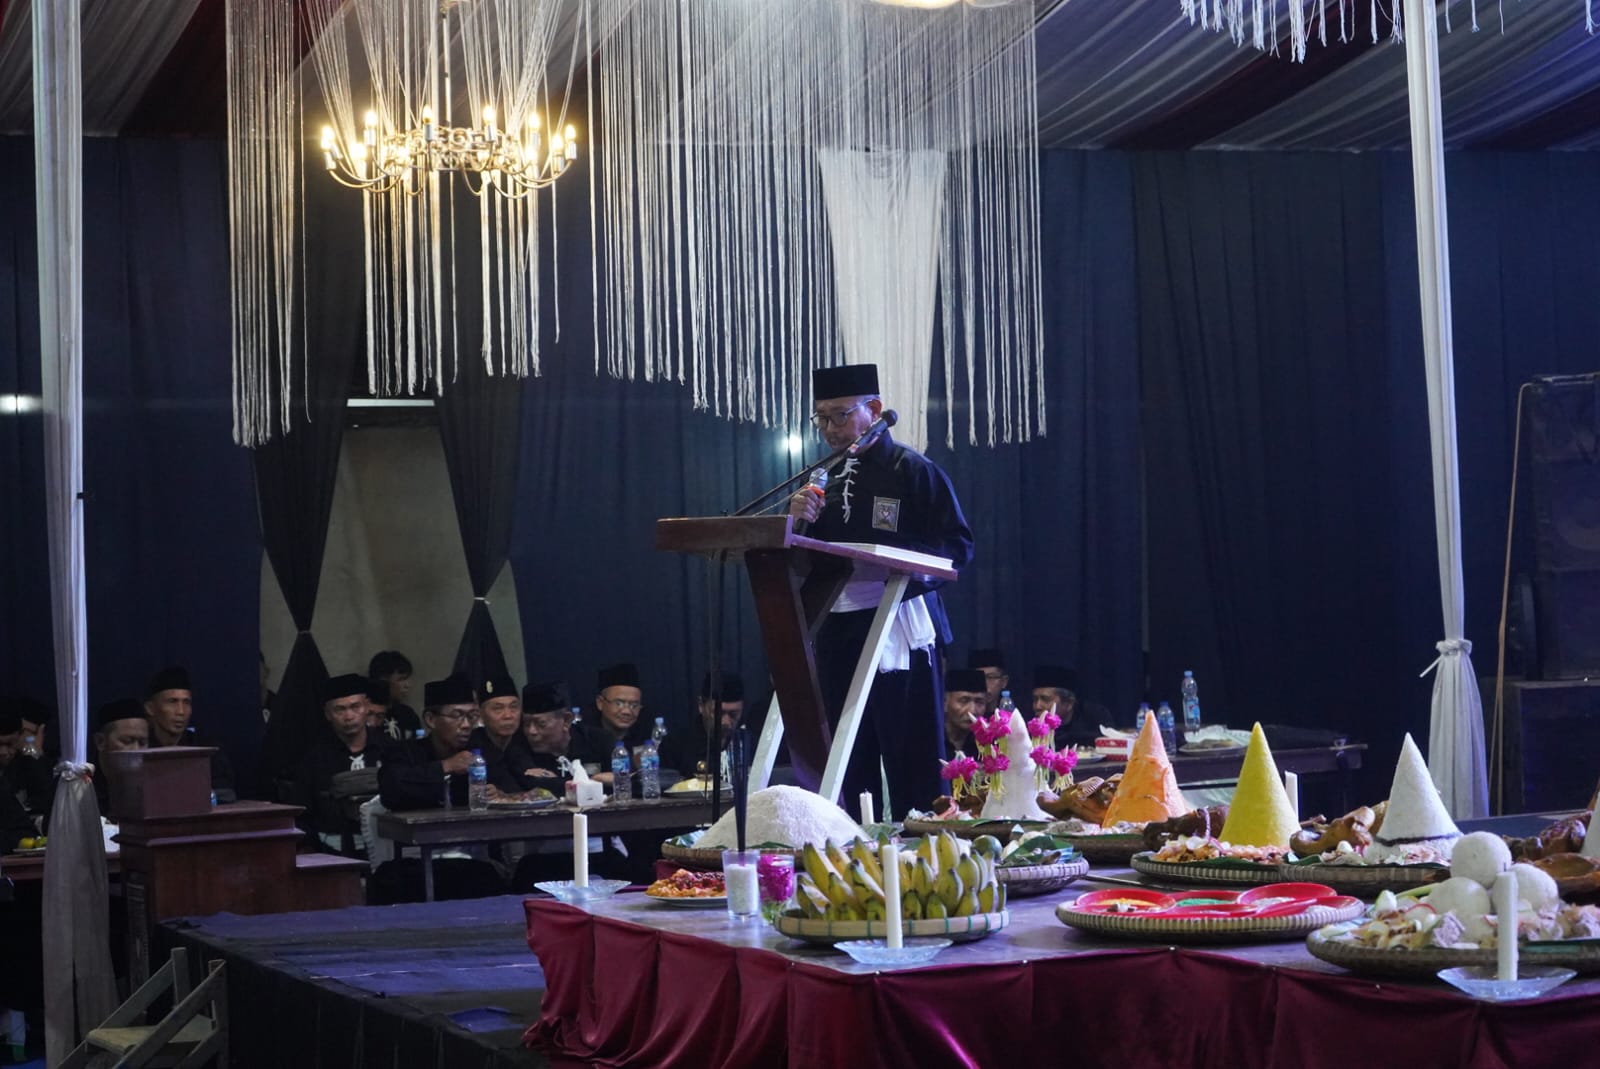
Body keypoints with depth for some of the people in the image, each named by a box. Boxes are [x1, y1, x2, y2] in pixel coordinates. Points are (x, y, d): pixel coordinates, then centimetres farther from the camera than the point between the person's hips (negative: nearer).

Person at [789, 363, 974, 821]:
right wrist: (801, 522, -1)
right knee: (848, 767, 9)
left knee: (913, 769, -4)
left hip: (899, 633, -6)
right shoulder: (828, 479, 16)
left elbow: (958, 546, -10)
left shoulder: (913, 470, -4)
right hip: (839, 632, 7)